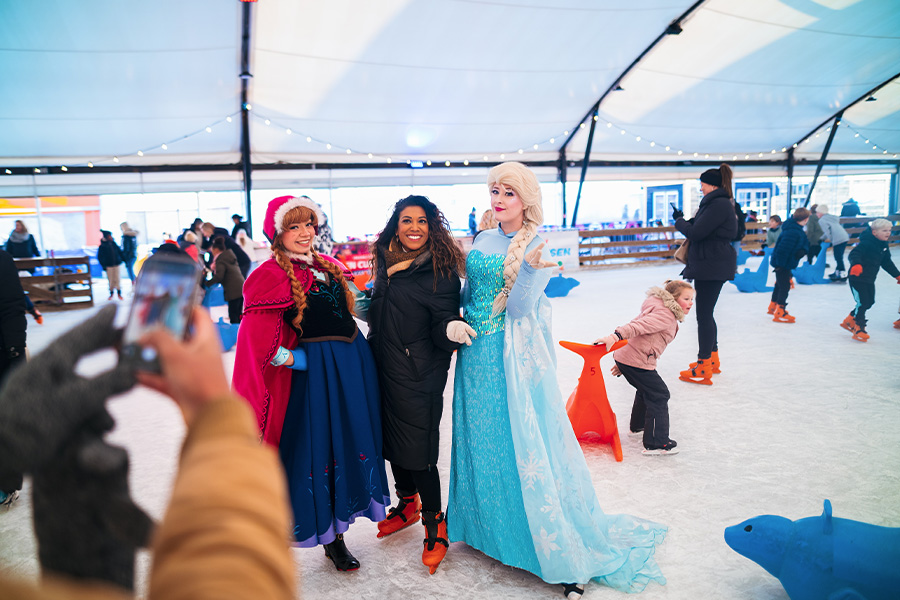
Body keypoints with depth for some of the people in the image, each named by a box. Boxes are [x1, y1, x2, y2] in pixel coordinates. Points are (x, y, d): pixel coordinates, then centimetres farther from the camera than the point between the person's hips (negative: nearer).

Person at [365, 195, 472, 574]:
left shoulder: (440, 270, -12)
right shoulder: (387, 262, 6)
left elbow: (443, 325, -15)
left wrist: (451, 329, -36)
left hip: (420, 376, -7)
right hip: (384, 370, 7)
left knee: (417, 450, -2)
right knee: (391, 440, 18)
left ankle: (435, 525, 20)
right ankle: (407, 504, 42)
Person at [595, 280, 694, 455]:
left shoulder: (664, 313, 20)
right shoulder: (665, 315, -14)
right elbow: (638, 326, -29)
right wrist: (616, 336, -44)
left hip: (625, 357, 11)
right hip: (638, 362, -11)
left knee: (646, 391, 29)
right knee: (659, 395, -4)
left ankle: (638, 426, 48)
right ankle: (656, 444, -3)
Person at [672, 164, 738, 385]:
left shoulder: (719, 205, -16)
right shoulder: (719, 203, 18)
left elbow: (696, 232, -19)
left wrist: (679, 220, -3)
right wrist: (685, 220, 6)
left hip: (713, 266, -11)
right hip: (710, 265, 11)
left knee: (704, 314, -8)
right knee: (706, 313, 18)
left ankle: (703, 368, -3)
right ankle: (712, 359, 29)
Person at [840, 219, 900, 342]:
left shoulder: (884, 245, 8)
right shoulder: (866, 243, -19)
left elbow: (886, 262, 19)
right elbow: (854, 254, -31)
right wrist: (856, 264, -52)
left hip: (869, 280, 9)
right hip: (857, 278, -9)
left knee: (869, 302, 13)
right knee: (862, 303, -10)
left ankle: (849, 321, 28)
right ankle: (859, 329, 1)